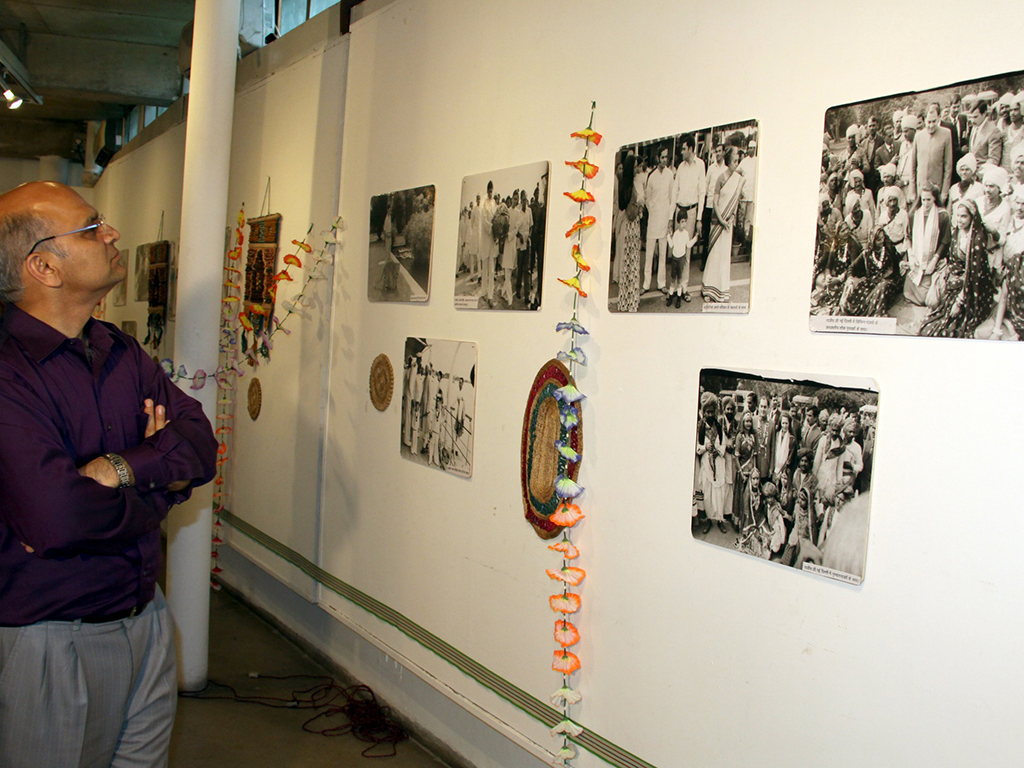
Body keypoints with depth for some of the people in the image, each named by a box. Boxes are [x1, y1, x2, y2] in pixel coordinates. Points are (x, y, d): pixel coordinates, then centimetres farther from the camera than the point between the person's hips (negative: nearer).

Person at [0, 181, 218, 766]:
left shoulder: (122, 352, 6)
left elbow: (201, 445, -2)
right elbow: (54, 517, -32)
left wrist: (119, 468, -21)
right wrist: (156, 491, -13)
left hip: (147, 619, 7)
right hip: (49, 645, -7)